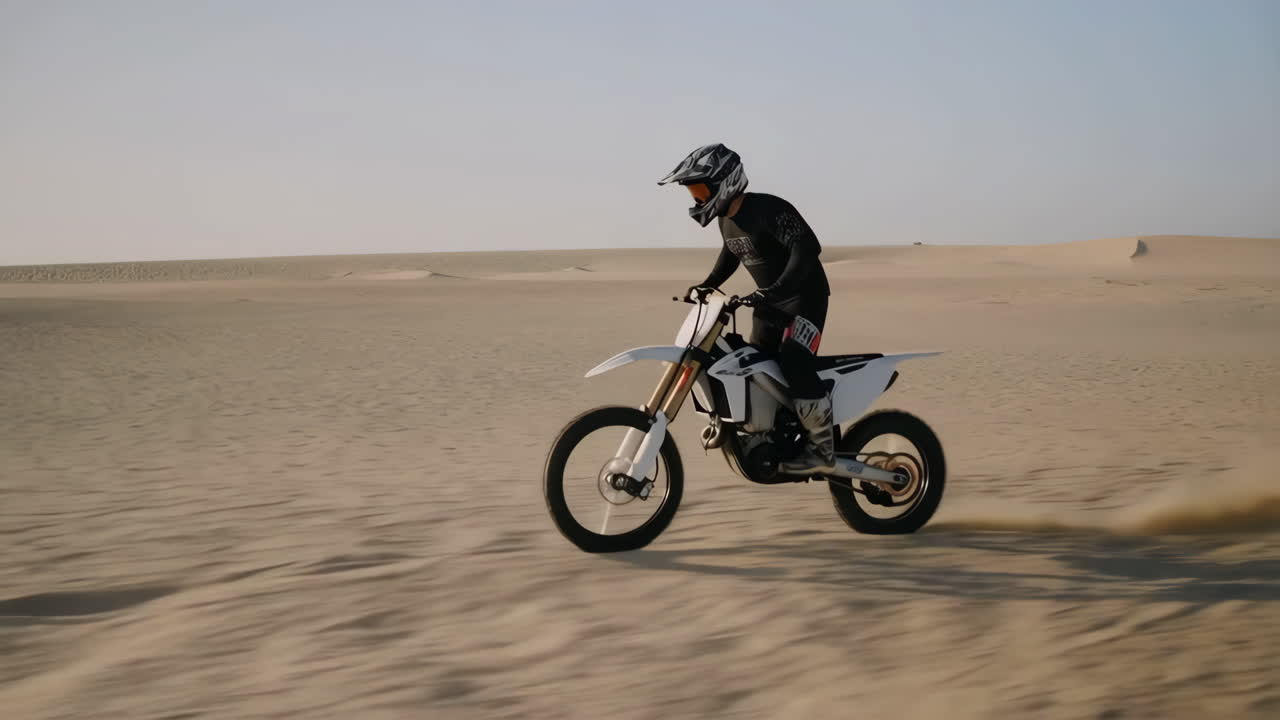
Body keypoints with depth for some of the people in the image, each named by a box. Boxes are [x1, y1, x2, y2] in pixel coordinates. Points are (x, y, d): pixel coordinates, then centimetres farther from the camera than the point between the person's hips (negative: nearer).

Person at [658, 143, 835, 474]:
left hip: (804, 296, -10)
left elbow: (807, 248, -33)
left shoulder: (769, 209, -22)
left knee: (794, 363, -26)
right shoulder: (727, 220, 6)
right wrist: (708, 284, 12)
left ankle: (823, 449, -22)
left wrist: (772, 292, -41)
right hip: (768, 301, 10)